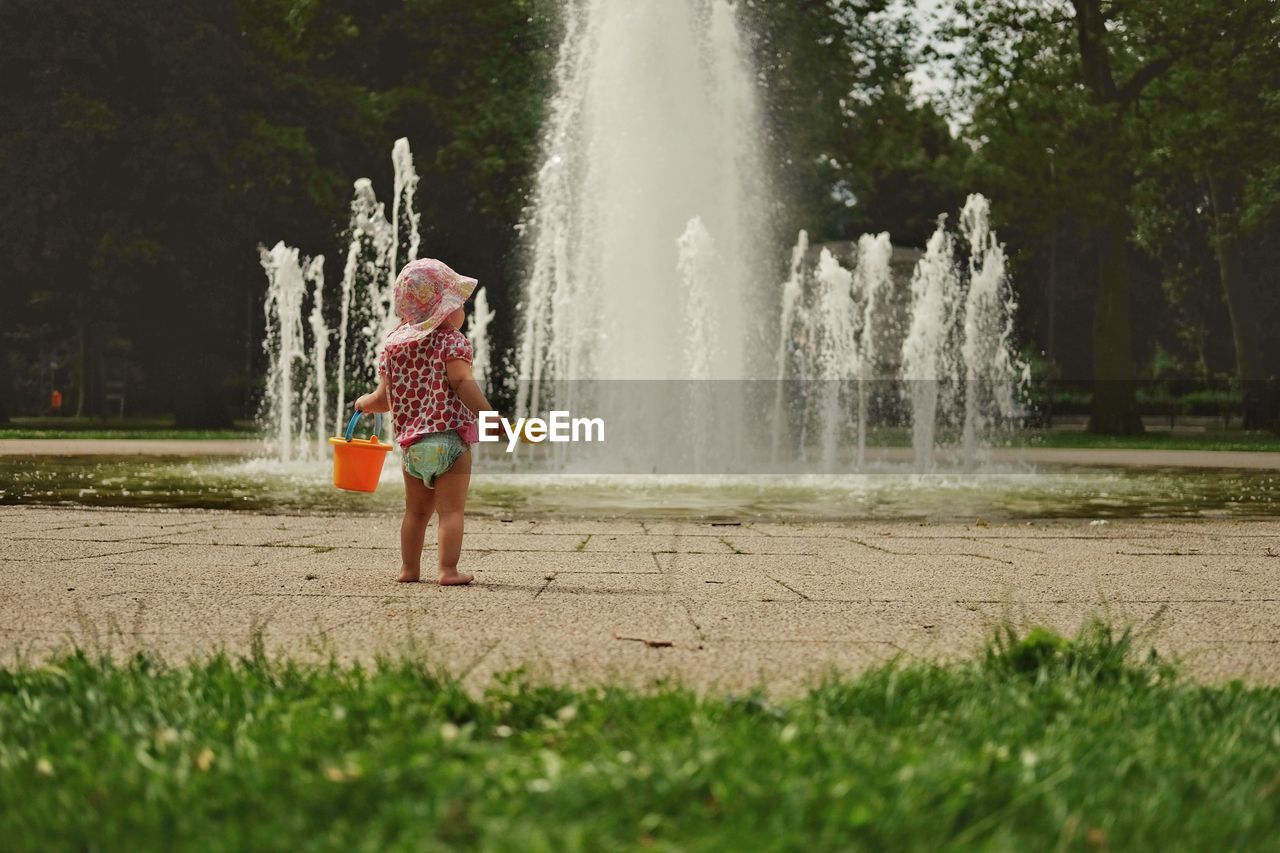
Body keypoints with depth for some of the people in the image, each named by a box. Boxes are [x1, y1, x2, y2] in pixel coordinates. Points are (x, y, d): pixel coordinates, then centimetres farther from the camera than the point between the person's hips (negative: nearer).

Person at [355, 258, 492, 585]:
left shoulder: (392, 344, 10)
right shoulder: (452, 341, -6)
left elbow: (385, 397, 11)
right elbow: (462, 382, -20)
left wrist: (365, 403, 32)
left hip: (409, 441, 6)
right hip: (450, 438, -6)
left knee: (416, 510, 18)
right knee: (452, 509, -3)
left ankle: (409, 568, 22)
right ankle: (449, 570, -9)